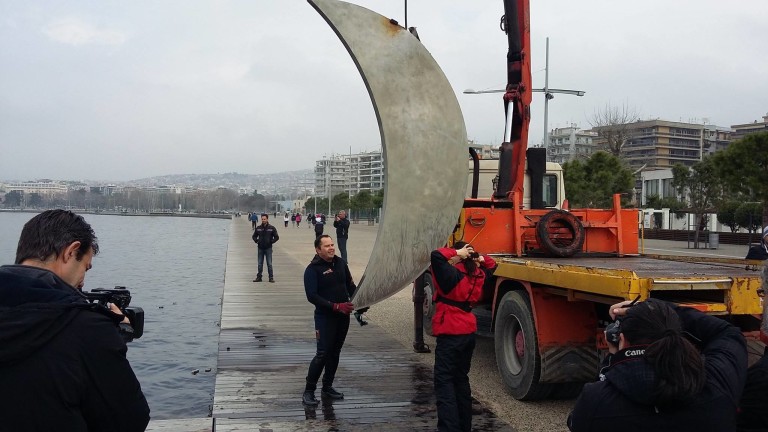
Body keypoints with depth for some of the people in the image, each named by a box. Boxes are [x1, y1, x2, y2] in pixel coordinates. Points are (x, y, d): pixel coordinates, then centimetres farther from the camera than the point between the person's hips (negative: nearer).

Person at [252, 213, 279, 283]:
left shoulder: (272, 228, -3)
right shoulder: (258, 228, 5)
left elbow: (277, 237, 2)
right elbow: (254, 236, 17)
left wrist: (271, 242, -7)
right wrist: (257, 241, 1)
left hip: (268, 248, -2)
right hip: (260, 248, 3)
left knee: (269, 263, -1)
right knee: (260, 264, 8)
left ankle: (271, 277, 5)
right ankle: (259, 277, 16)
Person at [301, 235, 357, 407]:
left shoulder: (340, 263, 6)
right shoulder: (312, 269, -12)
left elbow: (350, 285, 15)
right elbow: (312, 296, -18)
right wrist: (335, 306, -24)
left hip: (343, 316, 6)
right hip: (325, 317, -6)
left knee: (335, 352, 13)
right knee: (323, 354, -9)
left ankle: (327, 387, 27)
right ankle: (308, 391, 2)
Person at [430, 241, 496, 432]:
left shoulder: (452, 275, -17)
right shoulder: (477, 276, 5)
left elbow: (436, 256, -27)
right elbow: (492, 266, 25)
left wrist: (458, 253, -15)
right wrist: (481, 258, 5)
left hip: (451, 334, -8)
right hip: (468, 332, 8)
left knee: (444, 381, -5)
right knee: (461, 378, 17)